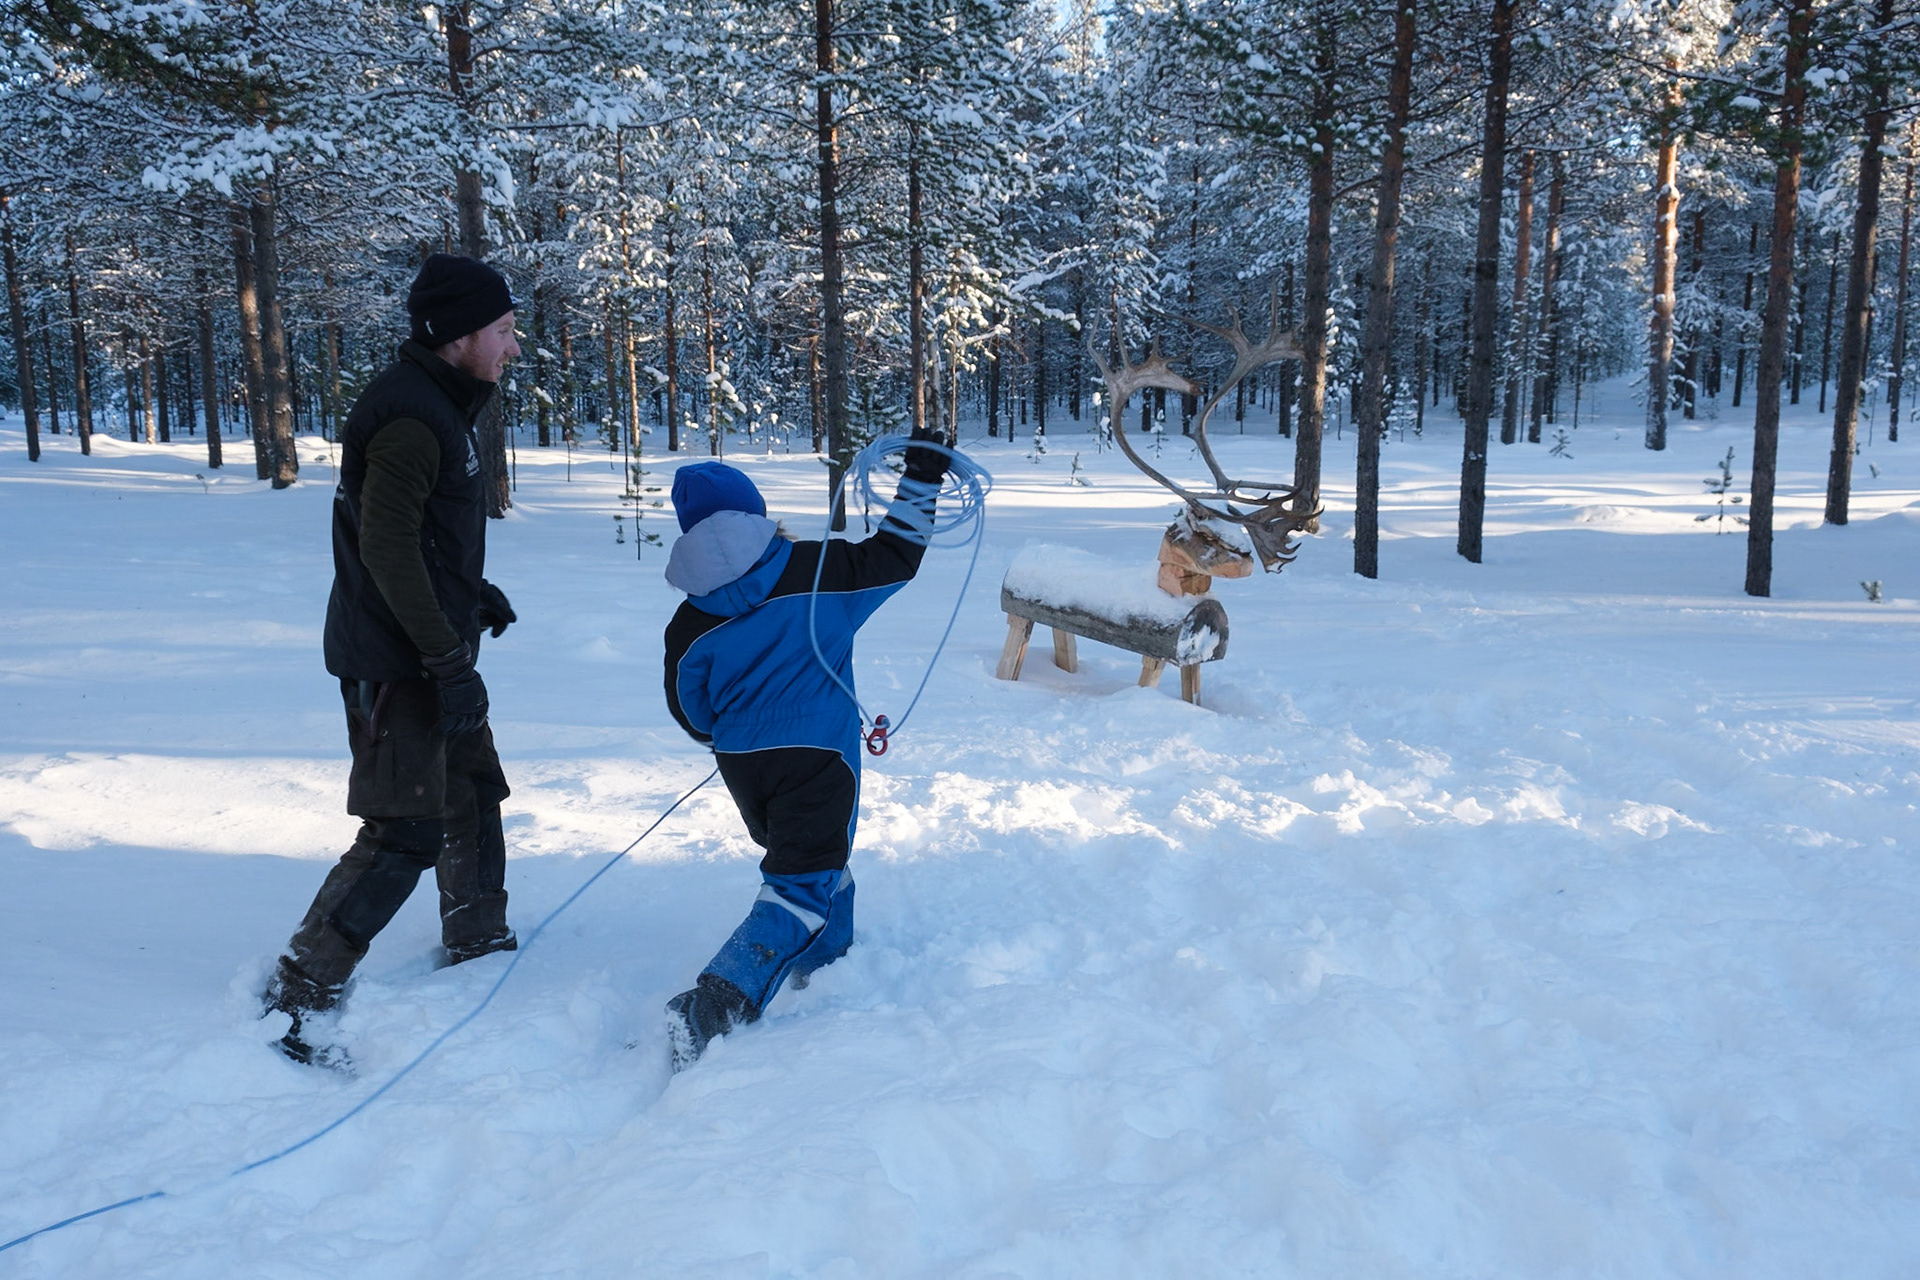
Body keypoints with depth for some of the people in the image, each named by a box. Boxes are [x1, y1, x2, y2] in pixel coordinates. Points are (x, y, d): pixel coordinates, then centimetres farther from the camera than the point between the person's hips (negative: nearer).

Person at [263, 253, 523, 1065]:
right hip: (395, 661, -10)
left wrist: (471, 592, 18)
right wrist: (448, 660, -26)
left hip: (429, 655, 10)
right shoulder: (410, 414, -18)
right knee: (406, 833, -9)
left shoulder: (438, 408, 14)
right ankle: (298, 998, 1)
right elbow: (386, 544, -26)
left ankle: (479, 946, 35)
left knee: (473, 799, 19)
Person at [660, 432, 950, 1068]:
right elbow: (896, 556, 1)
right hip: (819, 758, -5)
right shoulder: (817, 573, -10)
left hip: (743, 769, 5)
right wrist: (921, 478, 11)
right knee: (802, 884, -3)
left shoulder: (690, 624, -2)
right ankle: (711, 1010, -15)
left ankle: (824, 965, 41)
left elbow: (693, 716, 7)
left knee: (810, 856, 28)